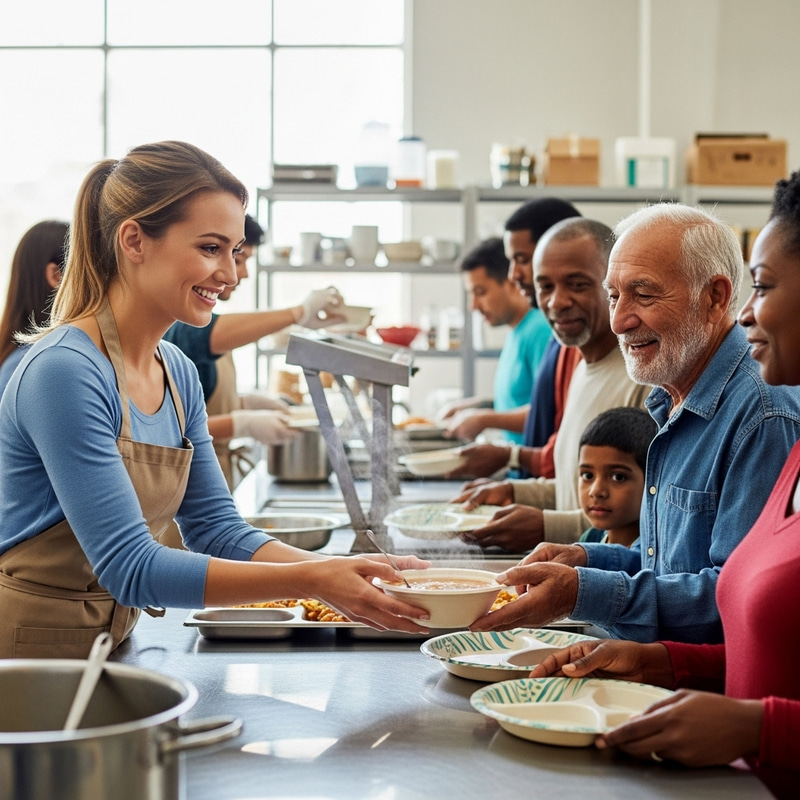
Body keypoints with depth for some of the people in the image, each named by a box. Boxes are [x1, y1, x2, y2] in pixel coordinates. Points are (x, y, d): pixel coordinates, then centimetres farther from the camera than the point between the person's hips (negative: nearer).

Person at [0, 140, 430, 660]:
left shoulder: (179, 373, 6)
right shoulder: (65, 371, -19)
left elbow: (218, 530, 6)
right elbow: (130, 568, -22)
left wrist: (349, 573, -8)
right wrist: (308, 581, -25)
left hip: (110, 646, 7)